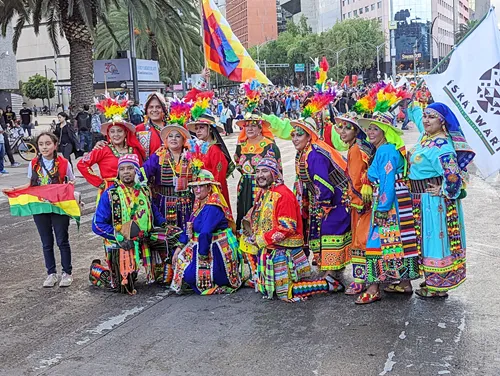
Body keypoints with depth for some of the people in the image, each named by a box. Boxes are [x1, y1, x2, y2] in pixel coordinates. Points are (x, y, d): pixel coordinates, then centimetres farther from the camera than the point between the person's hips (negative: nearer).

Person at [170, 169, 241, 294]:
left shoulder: (212, 207, -23)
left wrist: (201, 255, -22)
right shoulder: (200, 203, 8)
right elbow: (189, 227, 11)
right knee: (180, 258, 8)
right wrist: (180, 246, 4)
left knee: (191, 274, -13)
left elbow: (205, 233, -29)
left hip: (217, 251, -9)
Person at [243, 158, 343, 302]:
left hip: (284, 250, -9)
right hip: (268, 250, 9)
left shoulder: (283, 194, -18)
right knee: (266, 289, 17)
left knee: (285, 293, -5)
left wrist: (261, 239, -19)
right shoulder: (263, 193, 11)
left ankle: (328, 284, 6)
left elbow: (286, 227, -23)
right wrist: (254, 234, 3)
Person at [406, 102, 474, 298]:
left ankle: (438, 287, 10)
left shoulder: (440, 146, -22)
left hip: (434, 201, -9)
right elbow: (417, 115, 29)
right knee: (428, 239, 16)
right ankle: (432, 281, 28)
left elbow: (452, 175, -29)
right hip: (422, 200, 9)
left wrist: (444, 192, -15)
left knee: (436, 238, 0)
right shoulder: (426, 135, 6)